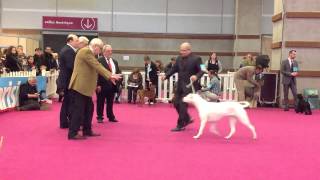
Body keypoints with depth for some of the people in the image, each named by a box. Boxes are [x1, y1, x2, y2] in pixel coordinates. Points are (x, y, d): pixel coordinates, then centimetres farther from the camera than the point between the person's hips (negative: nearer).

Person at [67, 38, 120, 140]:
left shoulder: (89, 53, 18)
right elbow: (97, 66, -20)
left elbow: (96, 67, 20)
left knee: (88, 108, 14)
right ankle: (72, 133, -1)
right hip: (80, 86, -11)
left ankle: (87, 131, 23)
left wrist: (109, 76, 17)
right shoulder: (86, 51, -14)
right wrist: (110, 75, -22)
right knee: (78, 109, -7)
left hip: (84, 86, 11)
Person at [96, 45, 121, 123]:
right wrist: (98, 85, -17)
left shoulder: (115, 61, 15)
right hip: (103, 85, -6)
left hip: (112, 85, 6)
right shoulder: (99, 61, -7)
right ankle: (100, 117, 14)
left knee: (110, 102, 14)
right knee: (100, 102, 5)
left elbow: (118, 72, 16)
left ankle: (111, 117, 23)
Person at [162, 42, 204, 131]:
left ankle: (180, 125, 5)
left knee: (183, 104, -7)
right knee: (176, 103, 10)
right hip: (180, 85, 7)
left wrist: (196, 76, -31)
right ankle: (187, 119, 30)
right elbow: (174, 68, 14)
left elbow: (201, 71, -11)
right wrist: (166, 75, 1)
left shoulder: (196, 58, -10)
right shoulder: (179, 58, 8)